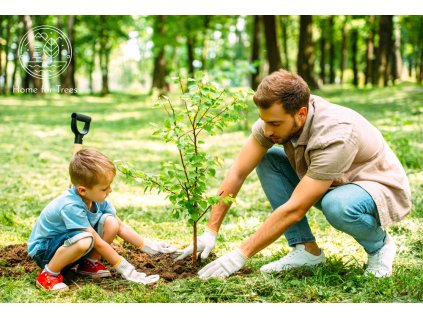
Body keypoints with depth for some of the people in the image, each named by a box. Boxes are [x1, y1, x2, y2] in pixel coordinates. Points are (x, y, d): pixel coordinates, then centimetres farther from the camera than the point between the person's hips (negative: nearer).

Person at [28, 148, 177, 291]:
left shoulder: (97, 198, -9)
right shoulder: (71, 206, -33)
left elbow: (120, 226, 3)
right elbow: (98, 243, -29)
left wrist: (148, 247, -2)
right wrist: (124, 268, -24)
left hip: (68, 243, 8)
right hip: (43, 250, -8)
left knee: (111, 222, -12)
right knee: (84, 240, -39)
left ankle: (89, 263, 3)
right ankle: (49, 274, -17)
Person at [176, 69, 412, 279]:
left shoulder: (335, 135, -36)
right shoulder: (275, 117, -17)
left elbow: (294, 209, -35)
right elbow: (238, 173, -11)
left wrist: (241, 255, -31)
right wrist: (211, 232, -14)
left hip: (383, 190, -7)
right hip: (333, 184, 7)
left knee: (337, 205, -40)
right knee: (267, 160, -10)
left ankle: (379, 244, -6)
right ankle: (307, 249, -5)